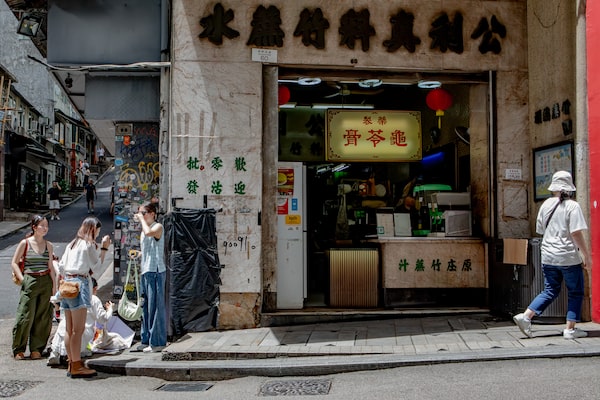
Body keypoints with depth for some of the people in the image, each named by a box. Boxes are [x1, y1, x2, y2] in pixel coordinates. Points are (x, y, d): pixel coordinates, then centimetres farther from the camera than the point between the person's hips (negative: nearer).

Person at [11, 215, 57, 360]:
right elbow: (14, 263, 3)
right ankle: (18, 349, 11)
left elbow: (51, 266, 11)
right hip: (30, 282, -3)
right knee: (25, 316, -3)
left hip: (46, 282, 3)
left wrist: (54, 284, 4)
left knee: (43, 318, 4)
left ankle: (36, 349, 15)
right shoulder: (25, 243, 0)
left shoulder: (48, 245, 10)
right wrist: (22, 279, -6)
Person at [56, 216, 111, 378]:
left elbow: (61, 266, 17)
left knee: (69, 328, 9)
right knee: (78, 329, -8)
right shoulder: (89, 244, -3)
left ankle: (71, 364, 14)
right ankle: (77, 366, -8)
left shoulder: (72, 244, 19)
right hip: (80, 283, -9)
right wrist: (104, 247, 8)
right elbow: (97, 264, 2)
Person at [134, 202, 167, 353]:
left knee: (155, 306, -7)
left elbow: (149, 232, -31)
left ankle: (157, 342, -3)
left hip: (155, 271, -9)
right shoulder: (144, 229, 19)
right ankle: (146, 340, 18)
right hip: (145, 271, 9)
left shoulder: (158, 226, -7)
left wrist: (141, 219, -17)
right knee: (146, 306, 11)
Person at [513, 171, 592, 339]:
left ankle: (525, 316, 3)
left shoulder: (546, 205, 5)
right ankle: (570, 329, 10)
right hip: (568, 257, -5)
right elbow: (576, 233, -16)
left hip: (548, 257, 5)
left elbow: (540, 230, 12)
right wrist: (586, 256, -9)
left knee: (550, 291, 15)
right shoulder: (572, 206, -11)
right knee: (575, 292, 10)